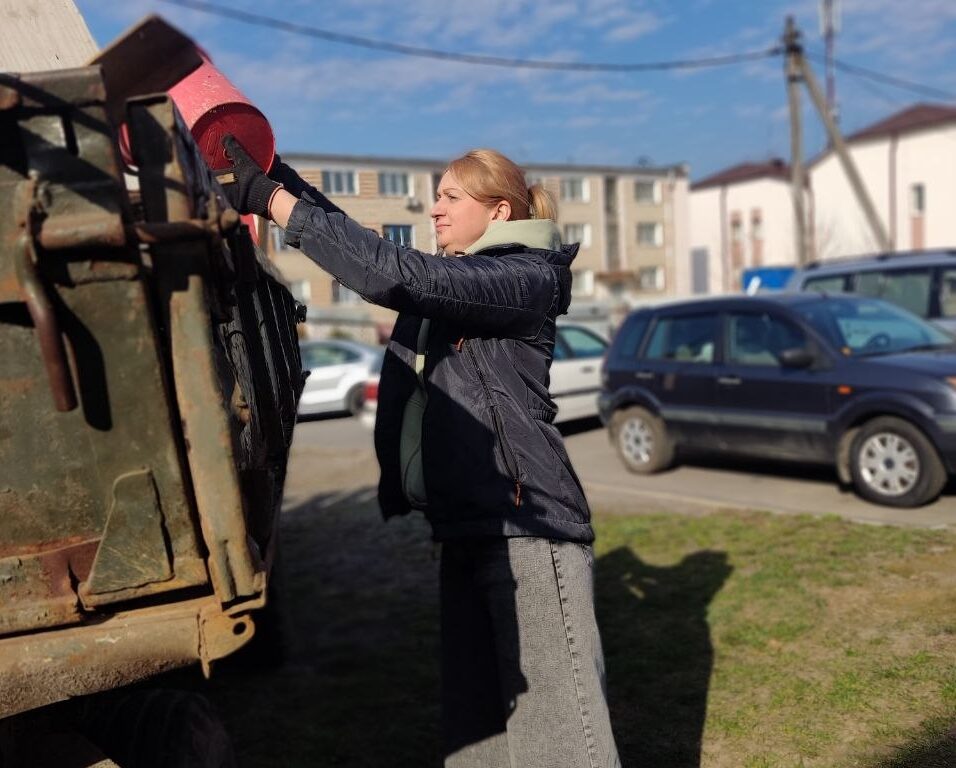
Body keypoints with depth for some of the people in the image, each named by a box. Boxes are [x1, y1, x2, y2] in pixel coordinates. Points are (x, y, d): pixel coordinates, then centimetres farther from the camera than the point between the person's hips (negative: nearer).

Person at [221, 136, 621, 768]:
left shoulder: (529, 278, -8)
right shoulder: (454, 278, 19)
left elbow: (395, 274, -20)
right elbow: (360, 243, 19)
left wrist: (274, 202, -18)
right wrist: (279, 174, 8)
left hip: (528, 529, -9)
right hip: (465, 529, 9)